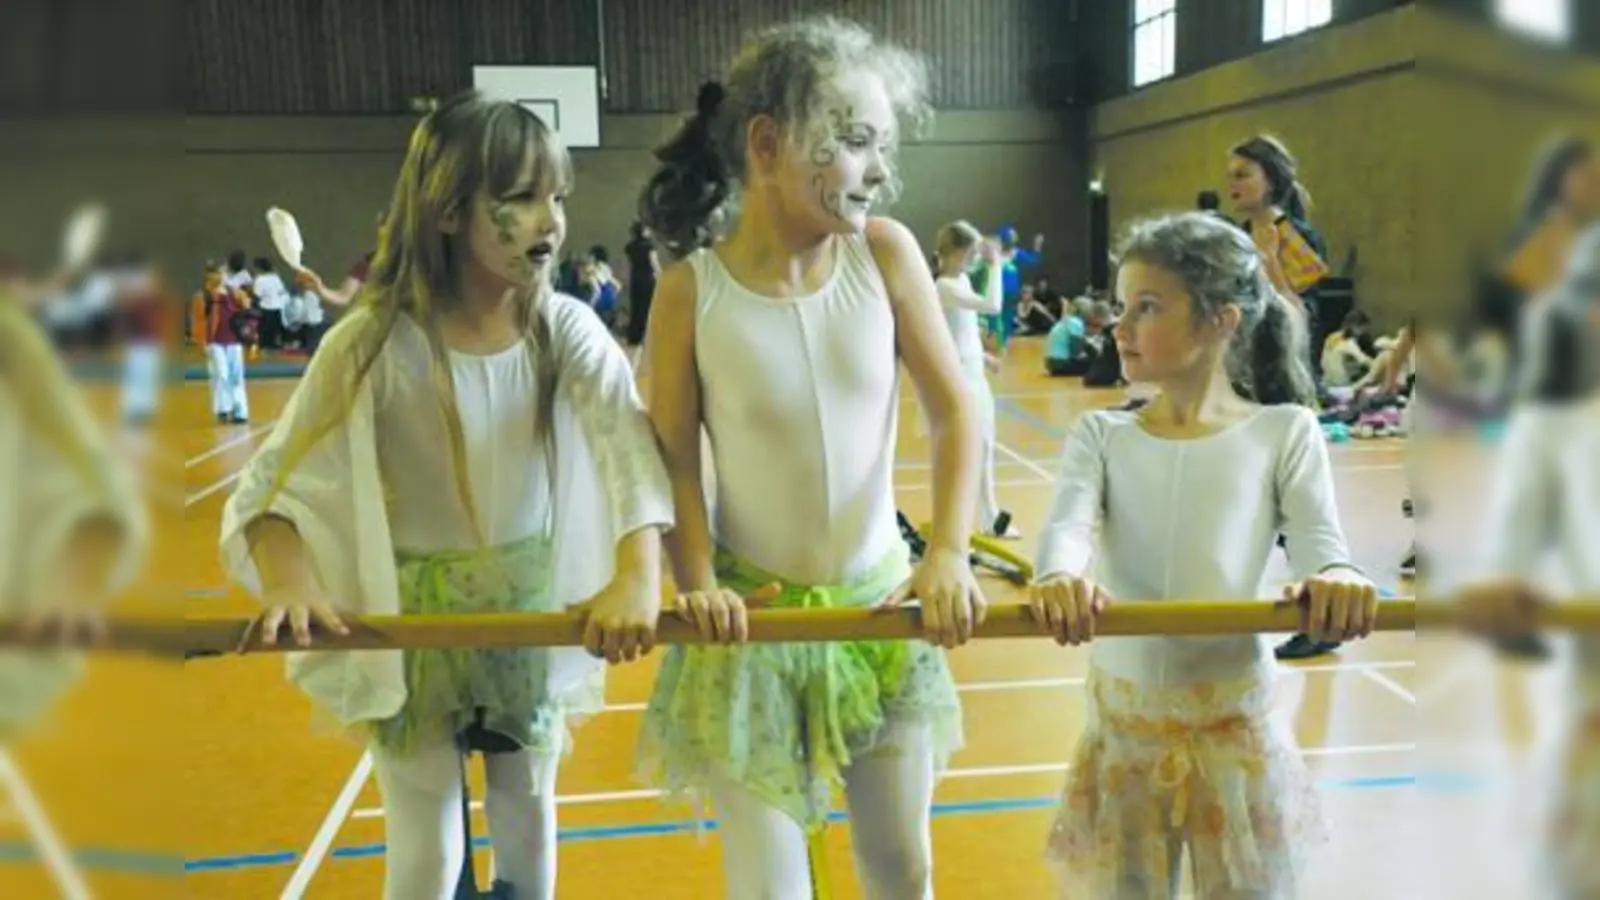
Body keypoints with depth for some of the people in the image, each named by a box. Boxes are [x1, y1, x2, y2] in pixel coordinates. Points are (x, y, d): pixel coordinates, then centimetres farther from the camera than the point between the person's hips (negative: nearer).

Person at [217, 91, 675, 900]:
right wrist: (290, 582, -35)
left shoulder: (567, 330, -11)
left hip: (535, 609, 3)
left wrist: (637, 573, -43)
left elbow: (630, 440, -26)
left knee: (528, 819, 21)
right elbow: (277, 483, -15)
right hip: (416, 622, -2)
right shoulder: (375, 344, -18)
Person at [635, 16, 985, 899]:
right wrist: (697, 584, -20)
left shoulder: (885, 252, -7)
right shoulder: (691, 290, -13)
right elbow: (674, 460, -7)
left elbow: (954, 409, -6)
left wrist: (949, 552, -17)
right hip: (754, 613, -2)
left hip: (881, 600, 3)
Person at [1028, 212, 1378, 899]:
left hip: (1234, 725, -1)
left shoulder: (1284, 432, -1)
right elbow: (1069, 521, -14)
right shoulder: (1100, 434, 3)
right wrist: (1060, 577, -38)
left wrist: (1336, 583, -36)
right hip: (1122, 724, 2)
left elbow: (1320, 541, -11)